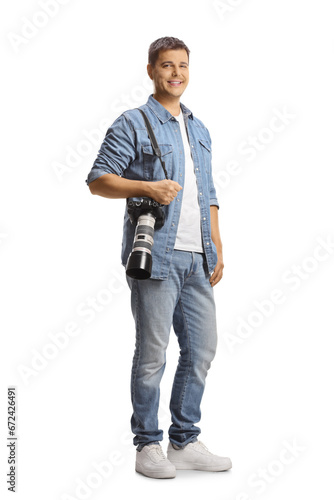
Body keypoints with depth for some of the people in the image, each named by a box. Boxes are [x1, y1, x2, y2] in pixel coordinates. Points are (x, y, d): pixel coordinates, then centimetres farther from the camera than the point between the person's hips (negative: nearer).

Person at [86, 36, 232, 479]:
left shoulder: (199, 130, 20)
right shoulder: (132, 124, 0)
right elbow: (98, 181, -5)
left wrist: (218, 250, 15)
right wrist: (149, 186, -18)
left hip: (197, 259, 7)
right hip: (156, 255, -6)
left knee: (201, 349, 8)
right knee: (152, 354, -1)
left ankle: (185, 442, 21)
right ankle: (148, 445, 13)